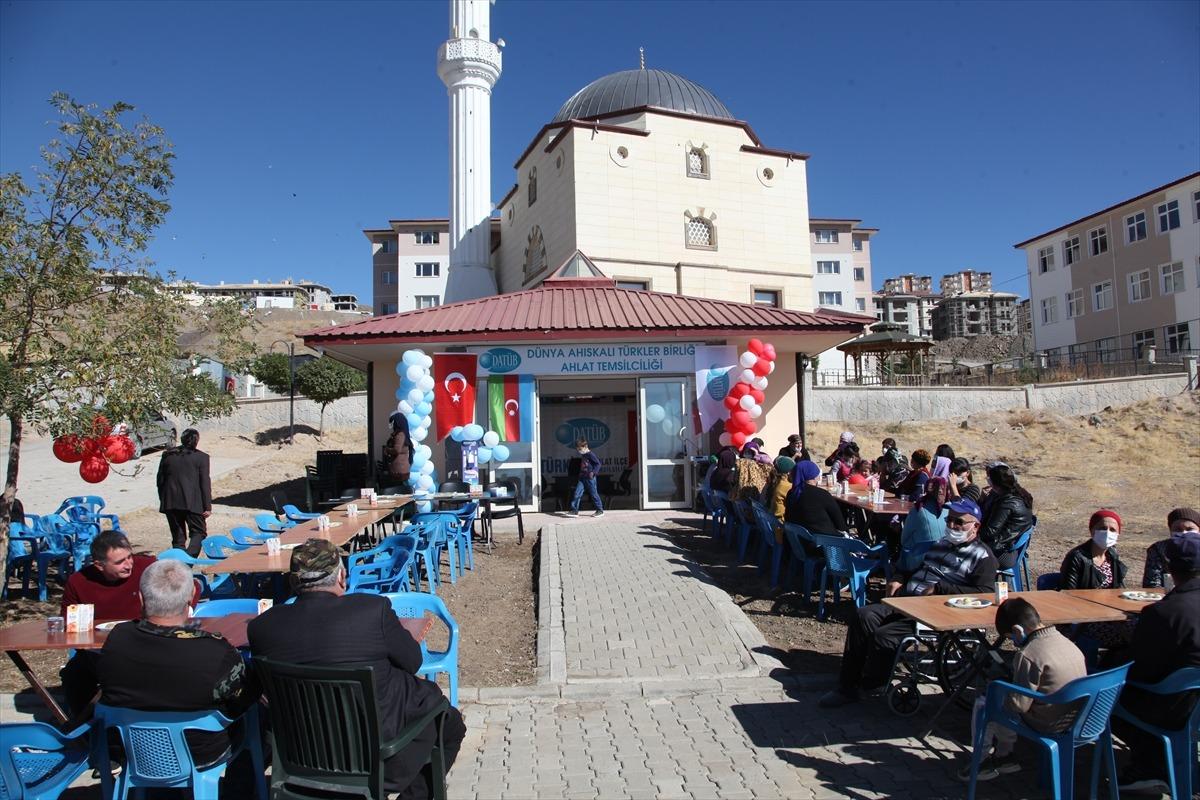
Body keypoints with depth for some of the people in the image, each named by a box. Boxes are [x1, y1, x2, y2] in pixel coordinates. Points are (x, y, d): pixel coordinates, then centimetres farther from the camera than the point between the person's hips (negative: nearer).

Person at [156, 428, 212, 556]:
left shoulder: (167, 455, 8)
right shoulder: (201, 457, -4)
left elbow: (160, 480, 12)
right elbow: (205, 483, -6)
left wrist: (163, 500, 21)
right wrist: (207, 507, -3)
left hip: (170, 502, 4)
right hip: (192, 503, -4)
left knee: (178, 536, 13)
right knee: (199, 532, 3)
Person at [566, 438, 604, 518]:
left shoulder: (590, 454, -13)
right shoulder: (582, 456, 14)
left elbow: (598, 464, -16)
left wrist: (593, 472, -24)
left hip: (590, 478, -8)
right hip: (582, 478, 8)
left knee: (594, 494, 1)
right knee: (577, 493, -1)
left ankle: (600, 510, 14)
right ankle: (574, 510, -1)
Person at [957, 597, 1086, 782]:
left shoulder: (1028, 655, -24)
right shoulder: (1065, 641, 0)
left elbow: (1019, 704, -21)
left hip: (1047, 725, -8)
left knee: (983, 703, 8)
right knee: (1003, 701, 25)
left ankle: (983, 760, 22)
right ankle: (1003, 756, 35)